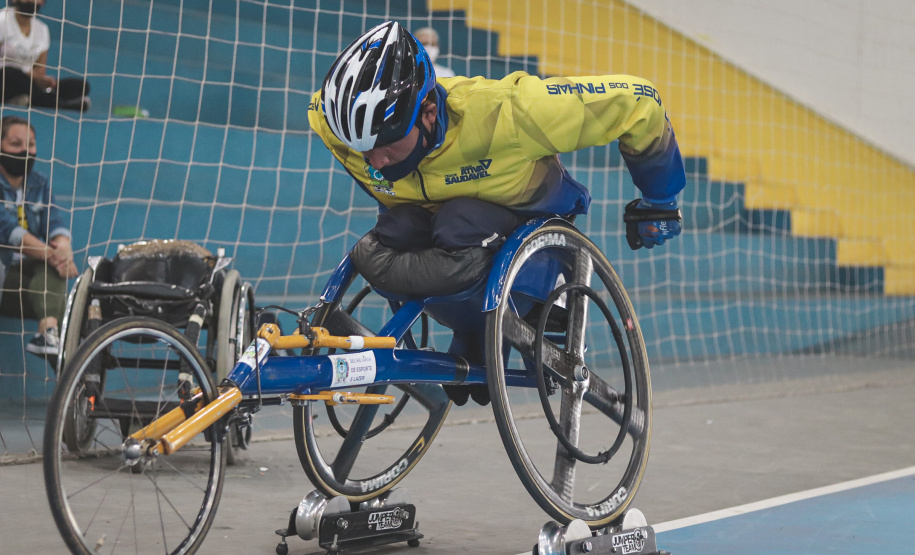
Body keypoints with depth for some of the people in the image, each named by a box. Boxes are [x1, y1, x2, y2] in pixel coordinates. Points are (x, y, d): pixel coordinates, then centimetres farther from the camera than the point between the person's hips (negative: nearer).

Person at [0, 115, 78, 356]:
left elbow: (55, 223, -1)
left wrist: (62, 248, -26)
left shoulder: (39, 183, 13)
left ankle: (48, 328, -46)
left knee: (54, 261, -28)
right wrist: (51, 254, -31)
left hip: (33, 277, 4)